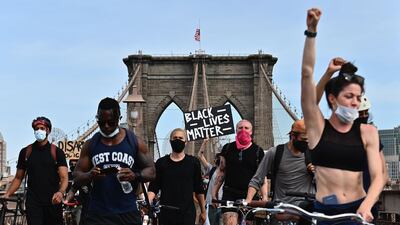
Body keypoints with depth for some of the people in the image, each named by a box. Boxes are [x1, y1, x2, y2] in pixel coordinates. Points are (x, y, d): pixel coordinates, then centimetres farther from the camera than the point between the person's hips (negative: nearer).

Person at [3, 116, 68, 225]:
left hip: (53, 202, 0)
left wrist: (61, 192, -28)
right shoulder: (25, 152, 8)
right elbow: (18, 178, 12)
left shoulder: (57, 152, 2)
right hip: (33, 203, 0)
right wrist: (7, 194, -5)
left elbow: (64, 178, -7)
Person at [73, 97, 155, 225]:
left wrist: (135, 176, -16)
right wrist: (90, 176, -16)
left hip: (127, 214, 0)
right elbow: (77, 178, 8)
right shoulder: (90, 145, 8)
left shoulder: (134, 142, 4)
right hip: (98, 214, 0)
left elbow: (151, 171, 6)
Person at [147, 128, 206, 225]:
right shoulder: (161, 163, 7)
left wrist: (203, 211, 12)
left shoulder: (193, 162, 6)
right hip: (166, 213, 1)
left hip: (187, 214, -1)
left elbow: (199, 190, 10)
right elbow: (153, 188, 3)